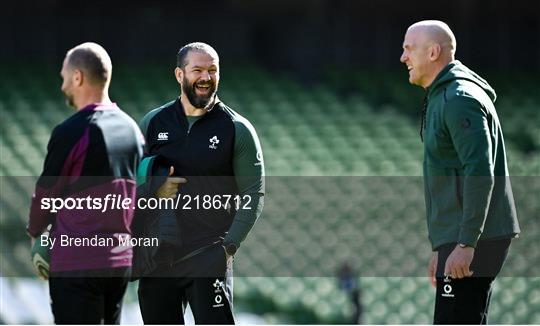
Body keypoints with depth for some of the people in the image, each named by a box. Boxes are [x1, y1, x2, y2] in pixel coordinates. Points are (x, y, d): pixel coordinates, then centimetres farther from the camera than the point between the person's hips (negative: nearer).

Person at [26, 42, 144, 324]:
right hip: (122, 260, 7)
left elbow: (46, 193, -4)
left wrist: (35, 231, 15)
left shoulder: (71, 132, -13)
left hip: (76, 262, -7)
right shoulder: (132, 129, 9)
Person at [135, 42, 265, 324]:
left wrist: (229, 246, -10)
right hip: (156, 256, 3)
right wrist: (154, 192, -8)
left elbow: (254, 193, 0)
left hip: (208, 256, -3)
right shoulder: (153, 123, 8)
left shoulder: (236, 129, 1)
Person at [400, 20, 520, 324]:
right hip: (458, 240, 11)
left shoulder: (460, 99, -13)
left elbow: (480, 173, -23)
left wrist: (466, 244, -26)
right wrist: (440, 249, 25)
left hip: (471, 241, -11)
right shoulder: (442, 98, 21)